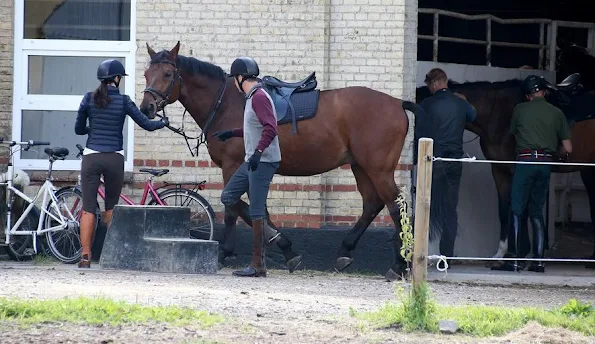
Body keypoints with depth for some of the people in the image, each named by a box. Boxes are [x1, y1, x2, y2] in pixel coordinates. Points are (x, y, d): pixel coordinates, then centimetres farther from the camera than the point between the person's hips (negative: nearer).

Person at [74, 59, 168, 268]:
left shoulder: (89, 98, 1)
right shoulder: (123, 101, -3)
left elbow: (78, 129, 7)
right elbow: (147, 125, 2)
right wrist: (163, 122, 22)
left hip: (91, 157, 0)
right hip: (114, 158, 0)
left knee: (88, 208, -1)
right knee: (111, 206, 17)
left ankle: (85, 256, -9)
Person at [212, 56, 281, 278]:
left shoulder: (259, 98, -16)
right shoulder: (252, 97, 16)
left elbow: (270, 128, -28)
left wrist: (258, 151, -38)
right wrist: (232, 133, 36)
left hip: (263, 161, -11)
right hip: (251, 161, 11)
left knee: (256, 211, -9)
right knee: (227, 197, 14)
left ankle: (258, 266, -6)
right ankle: (266, 231, 15)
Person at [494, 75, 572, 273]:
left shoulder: (520, 110, 4)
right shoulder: (557, 113, 8)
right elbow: (568, 149, 7)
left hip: (525, 160, -3)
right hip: (546, 163, 3)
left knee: (516, 211, -2)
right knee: (537, 212, 10)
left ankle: (513, 260, -9)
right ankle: (539, 261, 5)